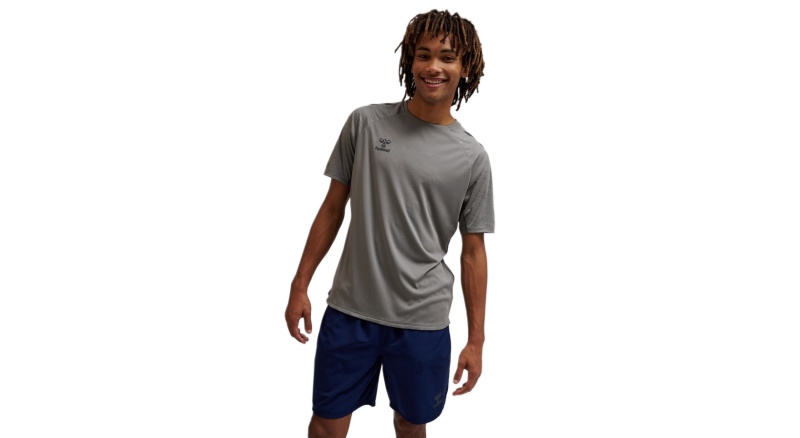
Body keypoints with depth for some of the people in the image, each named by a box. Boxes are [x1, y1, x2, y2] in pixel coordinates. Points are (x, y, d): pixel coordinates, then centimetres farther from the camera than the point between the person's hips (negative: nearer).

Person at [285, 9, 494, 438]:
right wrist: (299, 286, 3)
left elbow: (472, 253, 2)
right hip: (349, 309, 1)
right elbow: (333, 208, 5)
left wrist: (476, 340, 2)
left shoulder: (472, 157, -2)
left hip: (423, 320, 0)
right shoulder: (365, 123, -1)